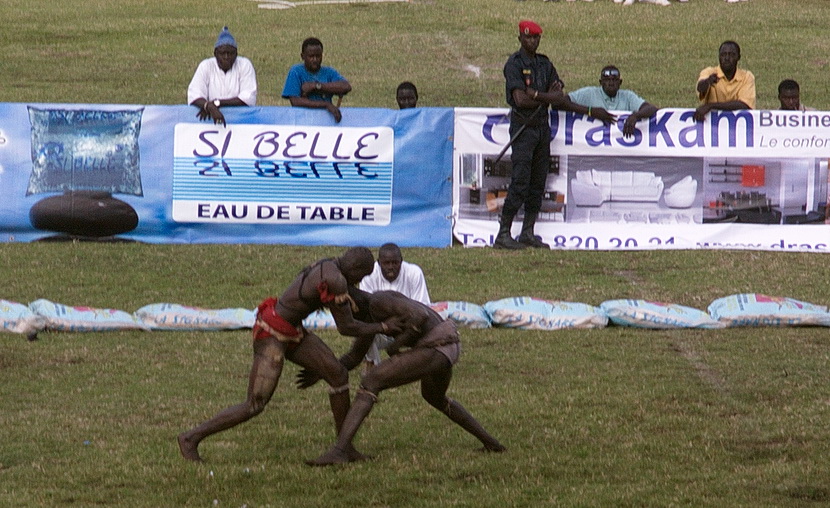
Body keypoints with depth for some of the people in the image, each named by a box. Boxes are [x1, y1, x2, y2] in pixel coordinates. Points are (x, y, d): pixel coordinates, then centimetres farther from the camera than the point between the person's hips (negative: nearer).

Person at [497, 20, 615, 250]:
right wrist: (548, 98, -8)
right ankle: (503, 234, -8)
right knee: (520, 182, -11)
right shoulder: (514, 64, -7)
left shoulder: (545, 64, 15)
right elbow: (521, 99, -17)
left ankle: (527, 233, 12)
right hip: (523, 126, -7)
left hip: (543, 126, 7)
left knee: (538, 184, 7)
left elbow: (560, 100, 13)